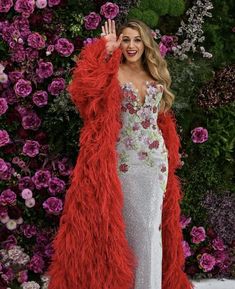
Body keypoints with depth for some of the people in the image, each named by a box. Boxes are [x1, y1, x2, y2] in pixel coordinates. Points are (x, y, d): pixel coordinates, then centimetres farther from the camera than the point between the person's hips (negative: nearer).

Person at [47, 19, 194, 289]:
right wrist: (107, 50, -21)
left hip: (155, 159, 4)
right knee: (125, 223, 3)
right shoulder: (114, 73, -3)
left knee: (150, 224, 7)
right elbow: (87, 87, -25)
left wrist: (169, 156, 14)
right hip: (124, 159, -4)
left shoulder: (156, 77, 12)